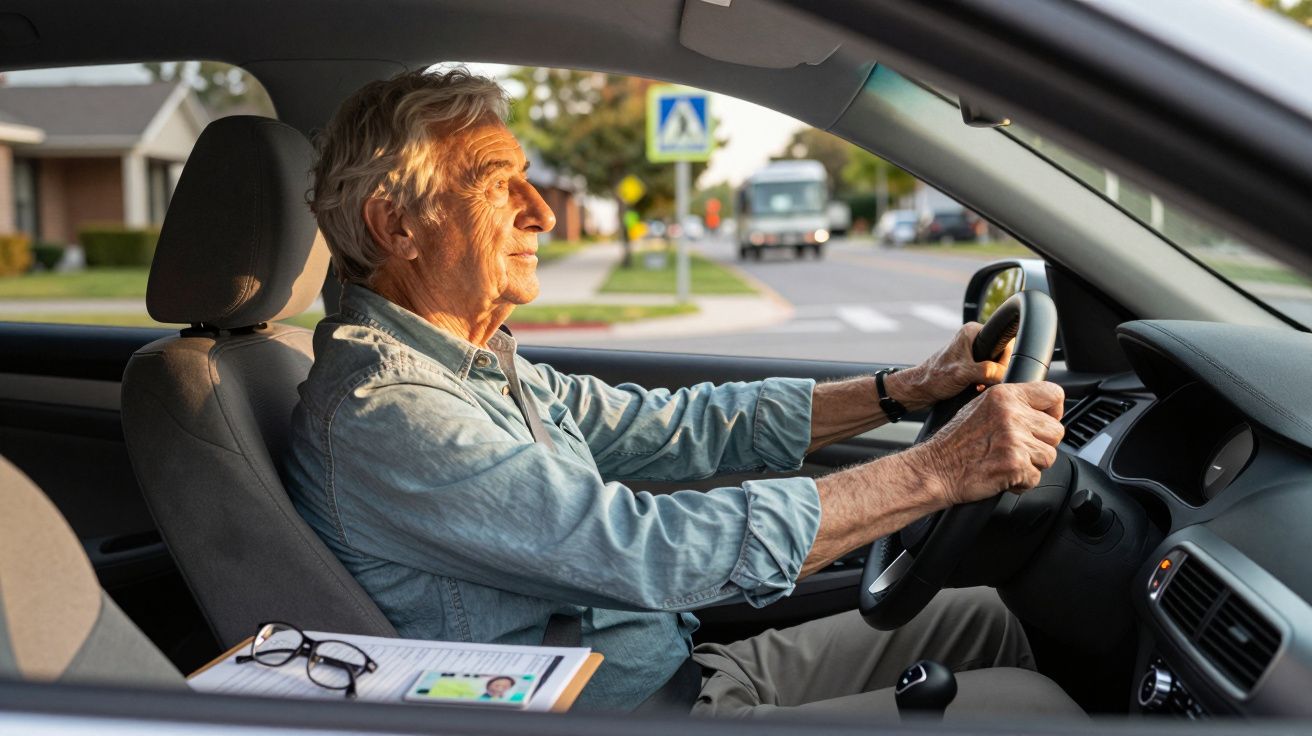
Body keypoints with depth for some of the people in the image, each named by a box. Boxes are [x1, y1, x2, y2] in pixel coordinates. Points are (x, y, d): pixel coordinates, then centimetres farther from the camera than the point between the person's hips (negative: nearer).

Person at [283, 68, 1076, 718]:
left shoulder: (488, 369, 7)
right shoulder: (379, 413, -24)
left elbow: (686, 427, 8)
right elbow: (650, 552, -30)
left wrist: (914, 387, 1)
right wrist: (938, 472, -26)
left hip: (682, 669, 9)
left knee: (982, 617, 12)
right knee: (1027, 703, -10)